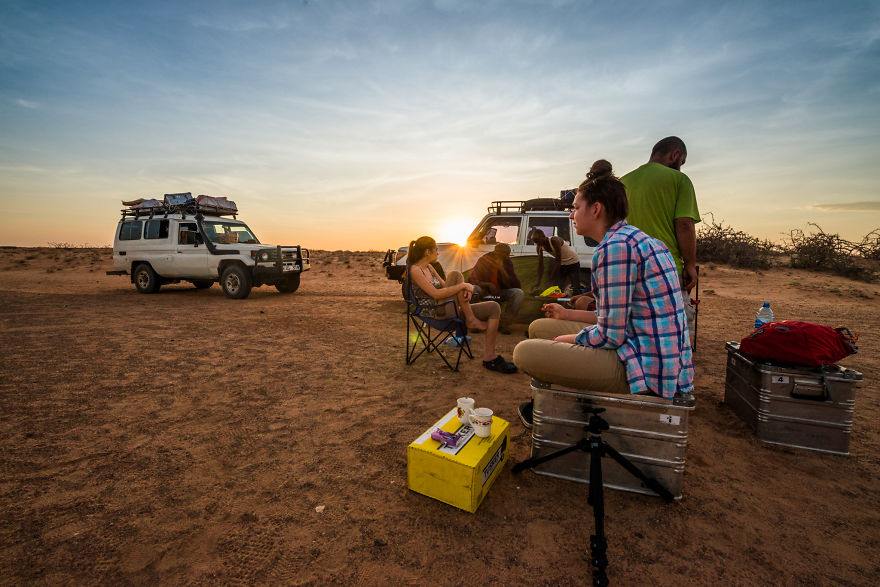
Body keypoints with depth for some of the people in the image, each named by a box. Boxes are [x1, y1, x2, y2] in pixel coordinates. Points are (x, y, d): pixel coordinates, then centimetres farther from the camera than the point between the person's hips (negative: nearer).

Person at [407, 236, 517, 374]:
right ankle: (471, 320, -15)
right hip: (435, 312, -8)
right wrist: (463, 285, -19)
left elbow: (445, 285, 14)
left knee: (494, 307, -3)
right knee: (455, 275, -22)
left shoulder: (429, 267, 17)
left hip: (450, 309, 8)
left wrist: (466, 288, -6)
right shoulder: (414, 270, -10)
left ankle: (489, 357, -6)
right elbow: (436, 294, -20)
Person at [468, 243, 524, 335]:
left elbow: (516, 285, -14)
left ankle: (504, 324, -15)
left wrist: (502, 269, -25)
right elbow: (471, 279, -11)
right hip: (485, 291, -1)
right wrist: (488, 284, -26)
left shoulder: (508, 263, -6)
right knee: (472, 289, -35)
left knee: (519, 293, -26)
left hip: (501, 292, 2)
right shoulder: (484, 260, -11)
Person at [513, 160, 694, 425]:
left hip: (646, 370, -11)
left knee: (524, 352, -15)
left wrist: (570, 339, 0)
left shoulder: (615, 246, -18)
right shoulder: (640, 239, 14)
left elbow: (611, 335, -18)